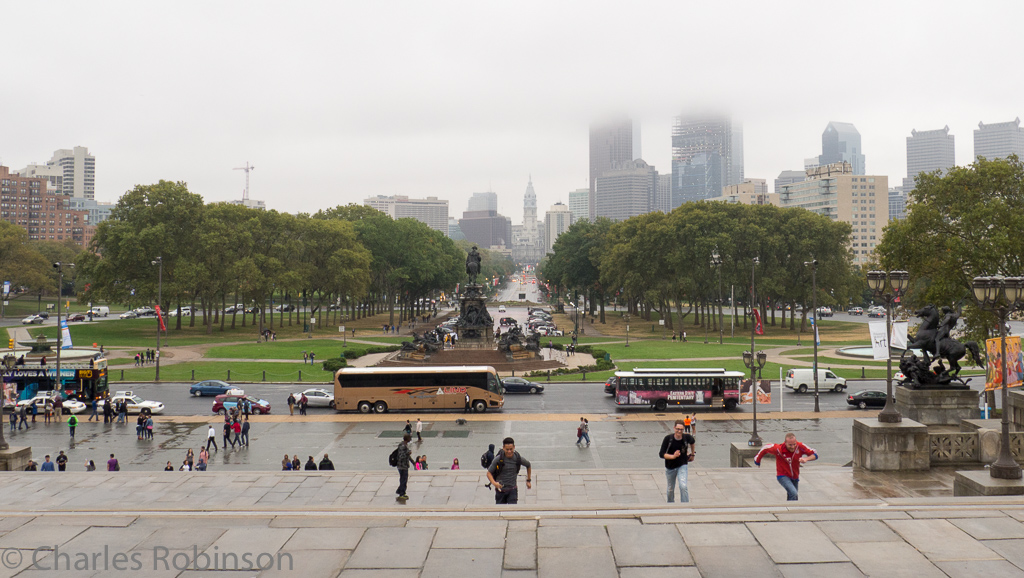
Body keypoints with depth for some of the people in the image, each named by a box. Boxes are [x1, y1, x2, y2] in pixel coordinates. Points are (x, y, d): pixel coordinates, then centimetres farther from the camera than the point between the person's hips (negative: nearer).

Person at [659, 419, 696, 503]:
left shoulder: (687, 437, -14)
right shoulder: (668, 438, -20)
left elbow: (693, 442, 12)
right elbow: (661, 454, -20)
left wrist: (692, 454, 19)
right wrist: (673, 456, -34)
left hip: (682, 465, 0)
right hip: (670, 467, 0)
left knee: (683, 486, -20)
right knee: (671, 489, 16)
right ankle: (670, 504, 42)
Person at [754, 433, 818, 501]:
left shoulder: (800, 447, -19)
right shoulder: (778, 449, -24)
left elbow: (815, 455, -13)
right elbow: (765, 449, -7)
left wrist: (806, 459, -34)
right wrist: (757, 460, 8)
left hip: (795, 477, 5)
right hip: (783, 476, -4)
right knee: (793, 493, -29)